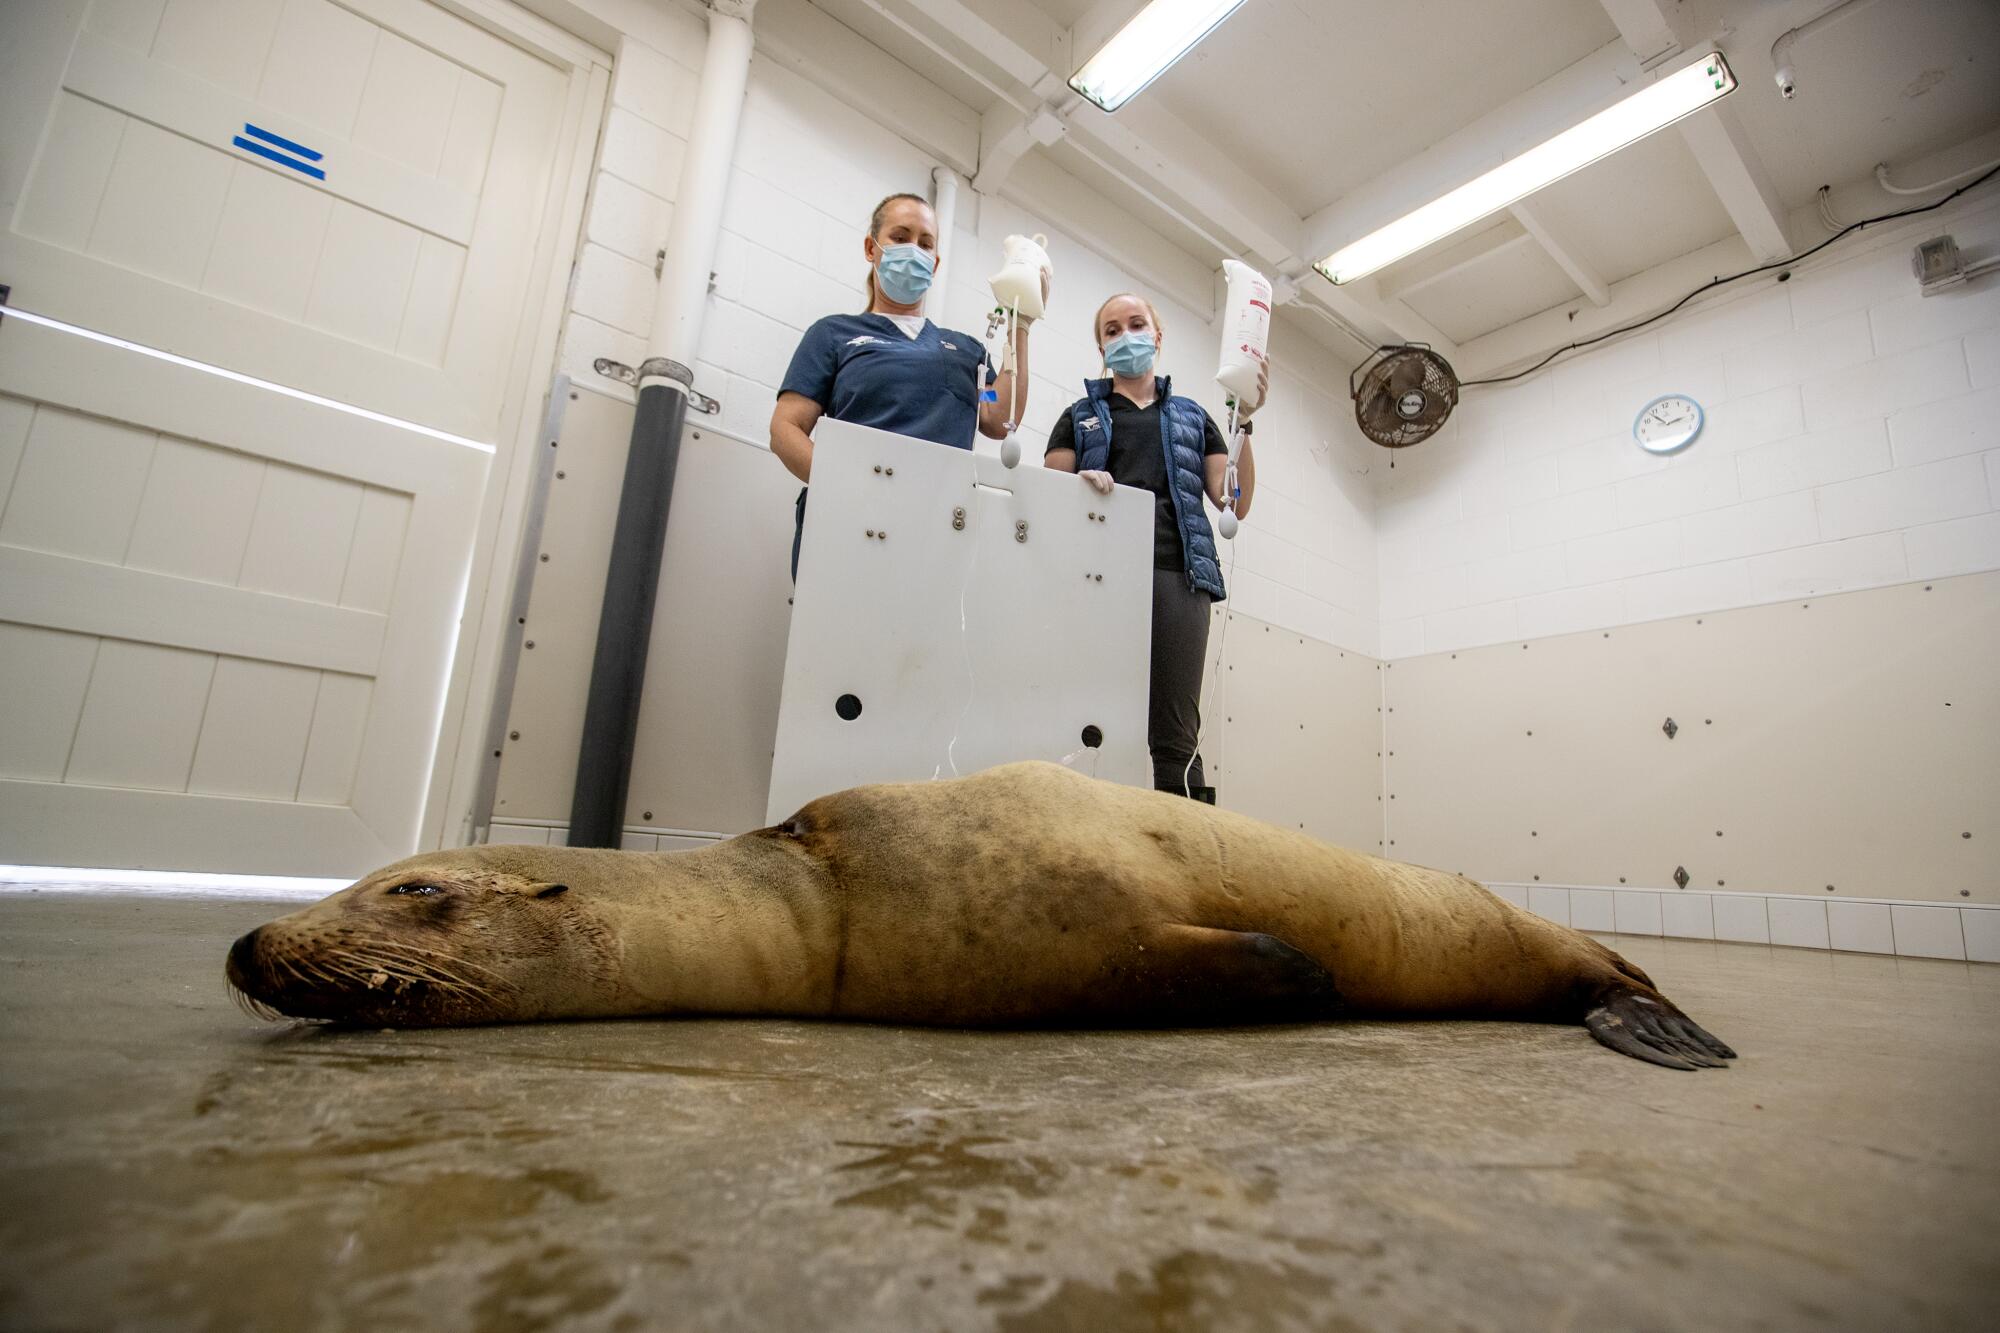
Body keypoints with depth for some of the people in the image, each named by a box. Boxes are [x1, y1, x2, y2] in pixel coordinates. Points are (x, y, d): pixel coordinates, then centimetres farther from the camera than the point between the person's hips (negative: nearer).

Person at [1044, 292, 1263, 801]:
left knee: (1175, 738, -7)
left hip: (1176, 574, 1)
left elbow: (1234, 502, 13)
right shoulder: (1080, 415, 22)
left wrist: (1243, 422, 3)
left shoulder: (1192, 416, 24)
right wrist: (1078, 484, -9)